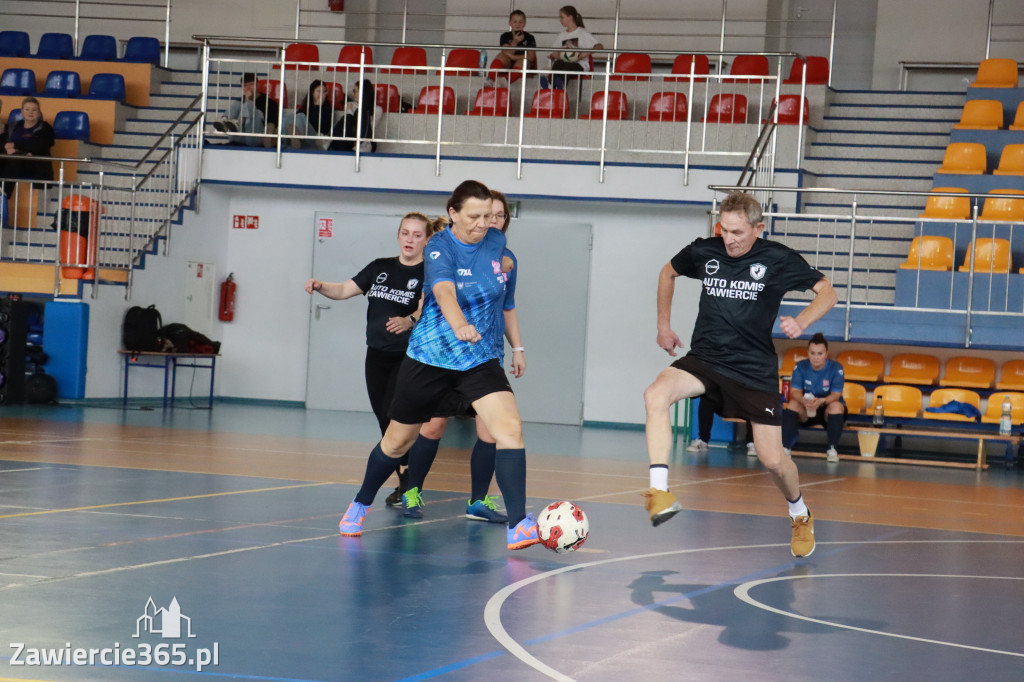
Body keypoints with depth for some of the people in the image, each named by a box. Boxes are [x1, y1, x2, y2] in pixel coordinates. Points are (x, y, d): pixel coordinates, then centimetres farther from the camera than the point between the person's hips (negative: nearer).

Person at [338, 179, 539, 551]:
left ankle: (518, 524, -22)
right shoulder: (438, 247, -17)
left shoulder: (496, 242, -1)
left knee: (509, 427, -20)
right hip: (429, 358, -3)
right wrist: (459, 325, -55)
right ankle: (359, 505, 37)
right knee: (398, 441, 12)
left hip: (481, 360, 3)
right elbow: (444, 291, -38)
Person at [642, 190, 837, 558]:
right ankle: (660, 493, -31)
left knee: (772, 459, -2)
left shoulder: (778, 259, -8)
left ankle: (800, 515, 31)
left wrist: (800, 322, -19)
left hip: (755, 368, -2)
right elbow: (668, 272, 21)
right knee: (656, 395, -29)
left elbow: (827, 291, 0)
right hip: (704, 359, 2)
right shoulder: (704, 251, -1)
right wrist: (664, 325, 18)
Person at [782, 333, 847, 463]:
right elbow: (795, 391, -14)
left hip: (828, 409, -2)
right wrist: (804, 401, -39)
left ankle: (832, 449, -24)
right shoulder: (800, 367, -8)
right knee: (792, 404, -27)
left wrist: (821, 401, -43)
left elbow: (836, 395, -21)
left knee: (836, 406, -34)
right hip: (806, 411, 2)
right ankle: (786, 447, -26)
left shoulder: (836, 368, -14)